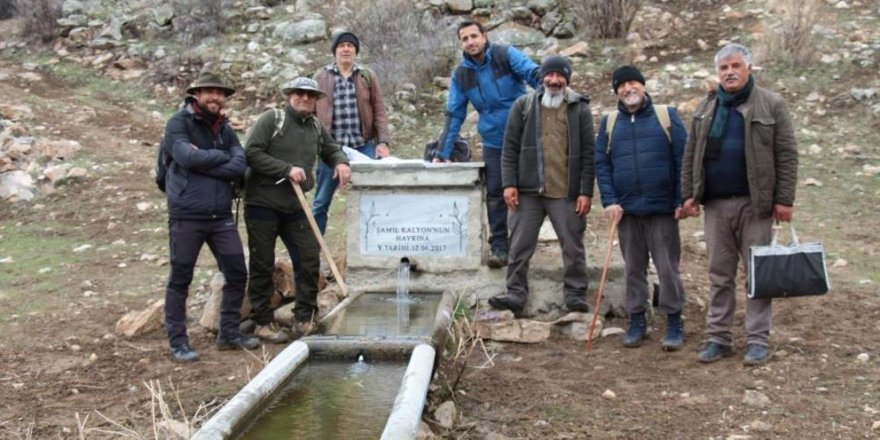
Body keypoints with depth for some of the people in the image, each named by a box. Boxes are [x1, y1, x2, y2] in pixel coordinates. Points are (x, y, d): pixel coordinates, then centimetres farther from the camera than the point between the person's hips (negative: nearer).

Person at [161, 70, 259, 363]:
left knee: (237, 274, 7)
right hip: (186, 216, -6)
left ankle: (229, 333, 21)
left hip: (221, 216, 6)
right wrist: (222, 156, -8)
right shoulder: (179, 124, -4)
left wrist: (202, 161, -15)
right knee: (180, 280, 3)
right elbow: (187, 156, -22)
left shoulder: (224, 129, 11)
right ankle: (178, 342, 13)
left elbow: (239, 166, -5)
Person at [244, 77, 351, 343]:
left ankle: (304, 319, 15)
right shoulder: (272, 119, -7)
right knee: (262, 265, 3)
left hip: (295, 206, 6)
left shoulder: (316, 128, 11)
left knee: (309, 260, 3)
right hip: (263, 204, -6)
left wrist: (341, 162, 0)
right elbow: (251, 153, -15)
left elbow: (332, 150, 25)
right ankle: (263, 323, 14)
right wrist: (287, 169, -19)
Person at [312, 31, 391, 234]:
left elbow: (379, 111, 6)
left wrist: (383, 142, -4)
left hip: (364, 146, 0)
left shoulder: (368, 76, 8)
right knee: (321, 203, 6)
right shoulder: (321, 77, 7)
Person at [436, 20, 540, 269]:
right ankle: (499, 246, 7)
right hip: (494, 142, 3)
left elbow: (533, 73, -22)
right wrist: (444, 153, -2)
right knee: (495, 194, 1)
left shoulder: (505, 56, -8)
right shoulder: (461, 75, 2)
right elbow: (454, 116, 3)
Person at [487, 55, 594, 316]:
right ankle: (515, 294, 10)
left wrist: (586, 192, -3)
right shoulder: (523, 106, 8)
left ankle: (575, 295, 14)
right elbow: (510, 148, 6)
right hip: (528, 190, 1)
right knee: (520, 246, 3)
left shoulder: (580, 108, 6)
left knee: (573, 247, 5)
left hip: (566, 193, -1)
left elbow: (588, 153, 3)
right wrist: (509, 183, -4)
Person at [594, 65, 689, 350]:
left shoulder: (667, 116, 1)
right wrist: (609, 201, -5)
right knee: (633, 268, 10)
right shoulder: (609, 123, 9)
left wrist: (683, 200, -7)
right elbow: (601, 163, 6)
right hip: (626, 209, 3)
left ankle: (674, 322, 11)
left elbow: (683, 159, -2)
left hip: (662, 208, -2)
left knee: (668, 268, 2)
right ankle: (637, 321, 19)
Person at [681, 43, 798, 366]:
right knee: (720, 275, 9)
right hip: (715, 205, 4)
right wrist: (689, 194, 6)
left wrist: (784, 199, -9)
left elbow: (787, 155, -4)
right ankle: (718, 338, 16)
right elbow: (690, 155, 13)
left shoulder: (771, 105, -1)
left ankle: (757, 340, 9)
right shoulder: (705, 108, 11)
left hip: (754, 204, -4)